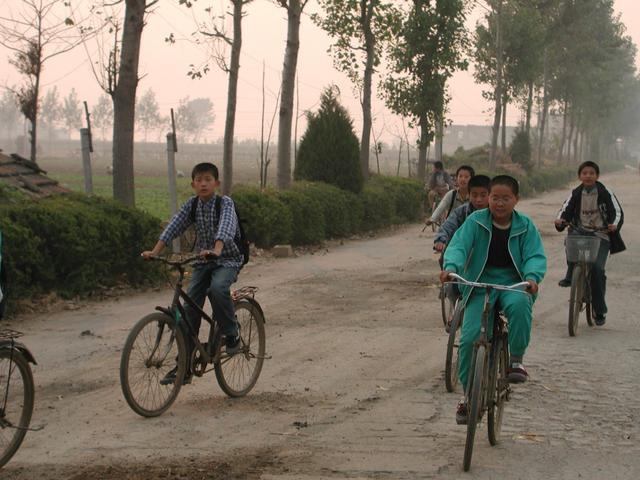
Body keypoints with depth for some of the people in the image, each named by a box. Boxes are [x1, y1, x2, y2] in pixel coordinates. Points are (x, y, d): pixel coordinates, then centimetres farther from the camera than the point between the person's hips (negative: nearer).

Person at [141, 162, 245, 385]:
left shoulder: (225, 203, -12)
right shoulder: (192, 204, 1)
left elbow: (226, 227, -31)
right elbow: (174, 226, -8)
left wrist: (216, 250, -50)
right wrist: (154, 251, -22)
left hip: (227, 260, -5)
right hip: (203, 261, 5)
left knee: (217, 288, -36)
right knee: (189, 310, -5)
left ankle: (232, 335, -13)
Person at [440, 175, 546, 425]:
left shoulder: (525, 226, 2)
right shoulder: (476, 221, -1)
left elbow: (535, 256, -6)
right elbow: (458, 245, -11)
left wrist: (532, 276, -27)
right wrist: (451, 266, -32)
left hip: (513, 283, 0)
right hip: (481, 284, 1)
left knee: (519, 305, -37)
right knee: (469, 338, -13)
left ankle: (516, 359, -14)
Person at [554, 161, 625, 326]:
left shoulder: (605, 193, 1)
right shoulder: (575, 193, 8)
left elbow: (617, 211, -1)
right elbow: (566, 209, 3)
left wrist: (614, 224, -22)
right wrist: (560, 220, -19)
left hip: (601, 236, -2)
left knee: (597, 268, -18)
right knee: (571, 238, -34)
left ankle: (600, 311, -4)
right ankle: (570, 275, -14)